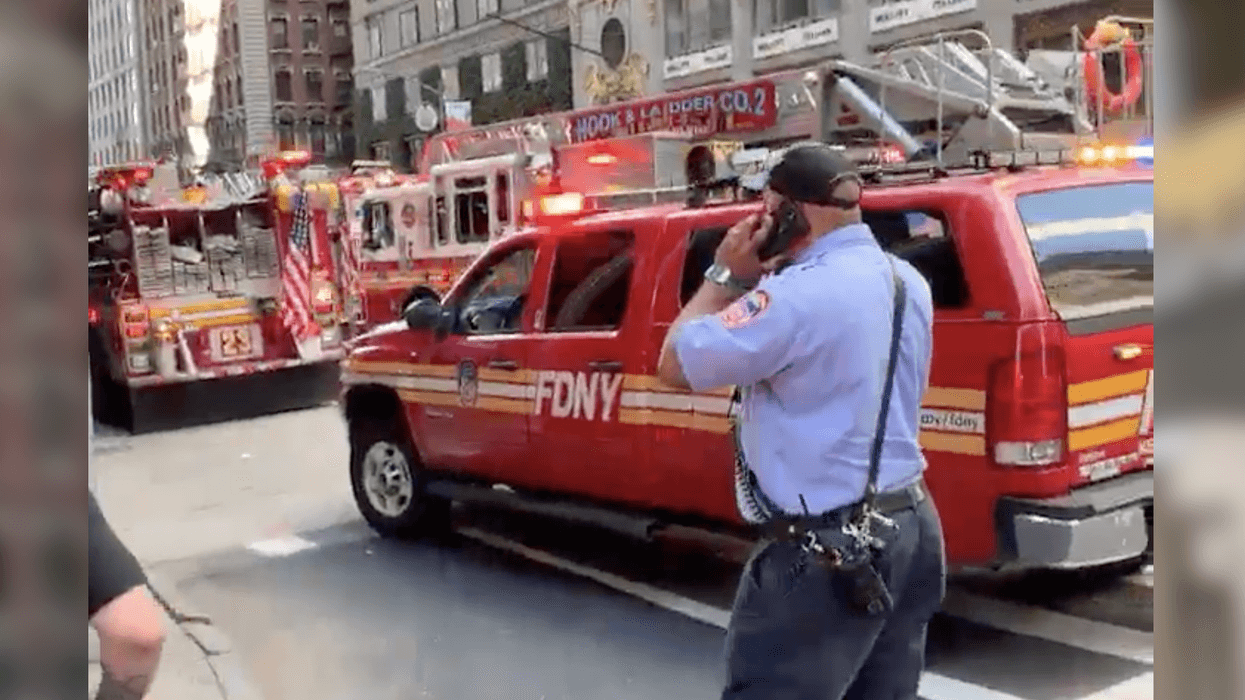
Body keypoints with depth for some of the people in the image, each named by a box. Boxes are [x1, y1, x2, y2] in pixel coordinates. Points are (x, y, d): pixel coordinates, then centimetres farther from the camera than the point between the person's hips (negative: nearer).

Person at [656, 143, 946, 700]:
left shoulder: (799, 293, -21)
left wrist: (727, 275, -5)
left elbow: (675, 366, -16)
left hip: (825, 551, -9)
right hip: (912, 527, 9)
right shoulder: (906, 281, 9)